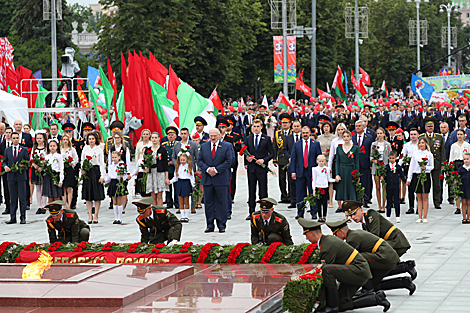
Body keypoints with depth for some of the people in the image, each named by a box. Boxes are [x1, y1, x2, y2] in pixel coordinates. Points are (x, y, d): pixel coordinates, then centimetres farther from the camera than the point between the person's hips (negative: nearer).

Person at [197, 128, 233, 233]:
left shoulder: (227, 146, 3)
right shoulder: (203, 146, 12)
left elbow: (229, 161, -5)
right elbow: (199, 160, 7)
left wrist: (216, 170, -13)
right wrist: (207, 169, -11)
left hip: (221, 179, -3)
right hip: (207, 179, 3)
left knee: (221, 202, 0)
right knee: (208, 202, 4)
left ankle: (221, 225, 5)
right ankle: (210, 225, 9)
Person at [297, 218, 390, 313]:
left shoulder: (327, 247, -20)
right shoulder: (328, 239, 11)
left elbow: (324, 269, -17)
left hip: (359, 270, -10)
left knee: (327, 270, -28)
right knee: (343, 305, 7)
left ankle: (332, 305, -18)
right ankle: (377, 298, 10)